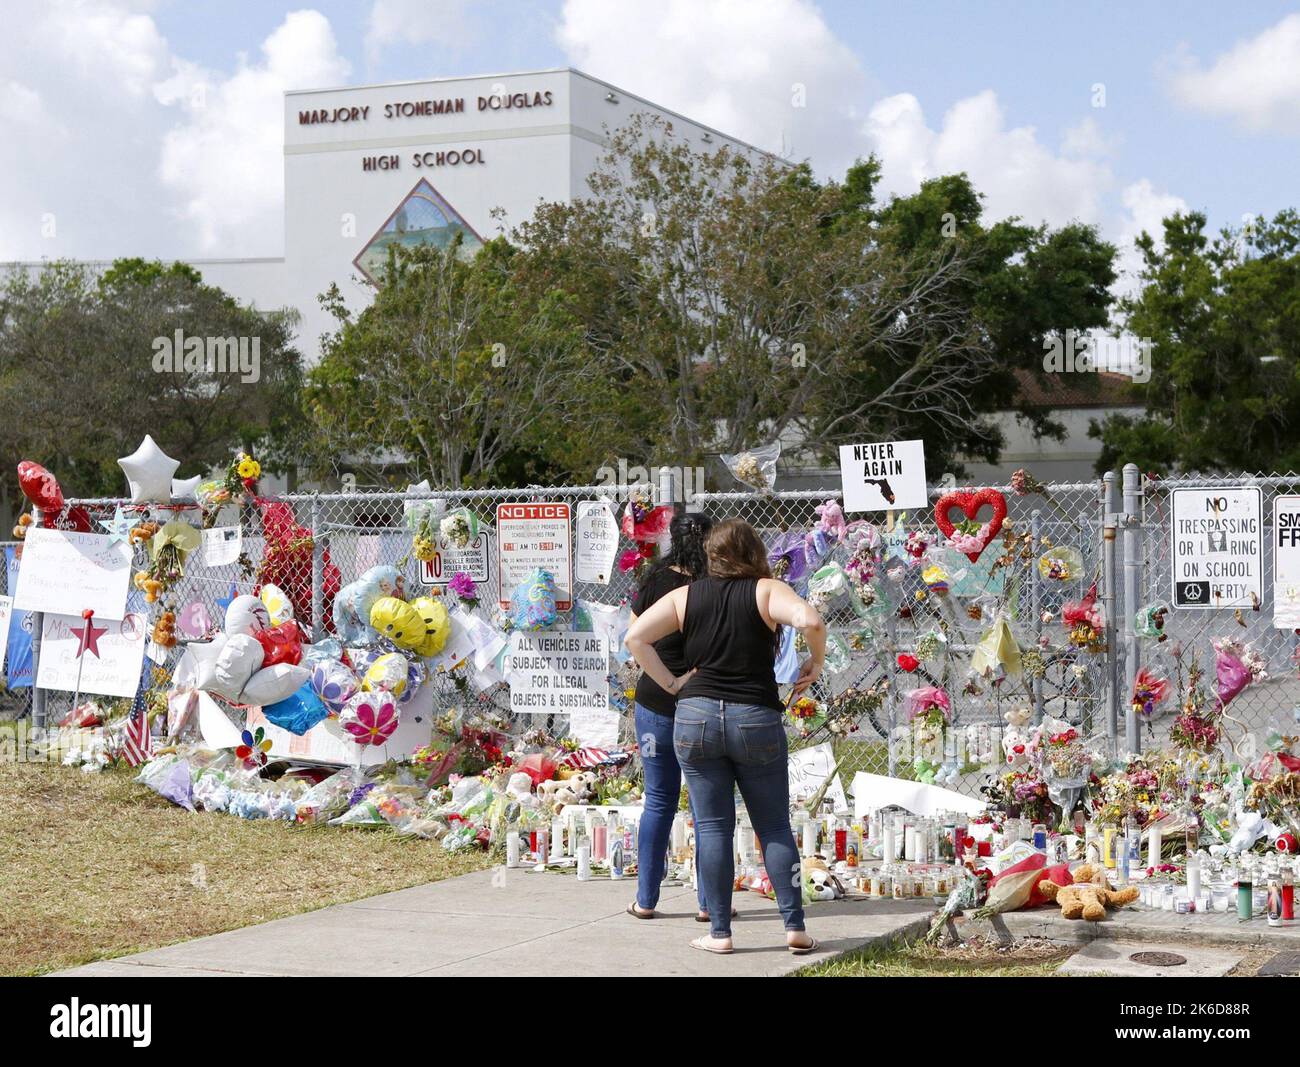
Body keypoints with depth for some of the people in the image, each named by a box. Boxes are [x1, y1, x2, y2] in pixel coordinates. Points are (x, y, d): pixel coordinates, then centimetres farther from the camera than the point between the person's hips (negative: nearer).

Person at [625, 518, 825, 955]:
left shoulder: (685, 596, 7)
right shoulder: (766, 591, 0)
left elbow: (635, 637, 1)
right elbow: (811, 621, -18)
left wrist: (670, 683, 5)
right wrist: (817, 661, -1)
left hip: (695, 717, 1)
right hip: (756, 720, -1)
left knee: (712, 827, 6)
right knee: (774, 827, 9)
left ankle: (719, 932, 6)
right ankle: (794, 927, 6)